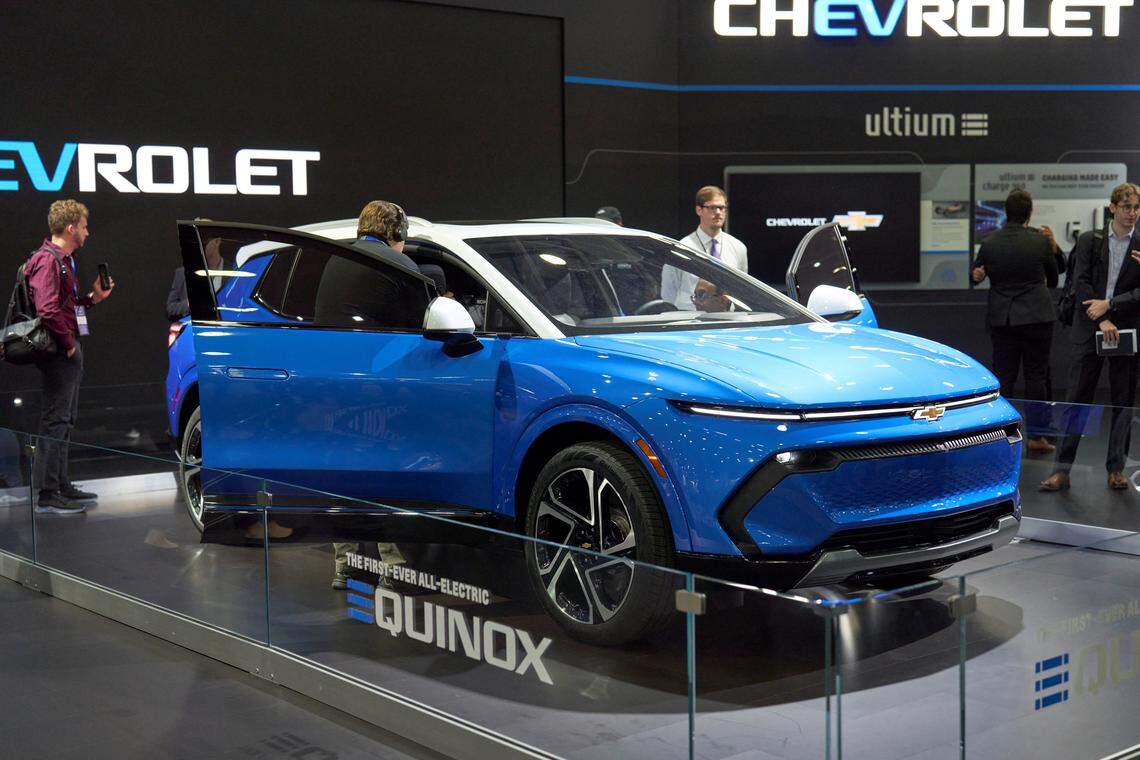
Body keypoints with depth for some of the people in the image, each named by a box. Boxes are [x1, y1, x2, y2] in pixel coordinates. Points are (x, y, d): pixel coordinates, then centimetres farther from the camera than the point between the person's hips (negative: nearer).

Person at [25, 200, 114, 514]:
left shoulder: (64, 259, 18)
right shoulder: (47, 260, -15)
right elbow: (48, 311, -26)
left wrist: (93, 297, 10)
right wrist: (68, 343, -18)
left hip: (69, 352, 11)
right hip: (59, 352, -11)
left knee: (64, 422, 16)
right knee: (55, 422, -8)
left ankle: (62, 486, 25)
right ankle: (48, 494, -5)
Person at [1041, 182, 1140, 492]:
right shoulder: (1089, 241, 4)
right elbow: (1080, 283, -4)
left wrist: (1109, 305, -14)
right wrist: (1102, 321, -13)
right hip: (1089, 332, -1)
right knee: (1076, 400, -1)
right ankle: (1062, 469, 1)